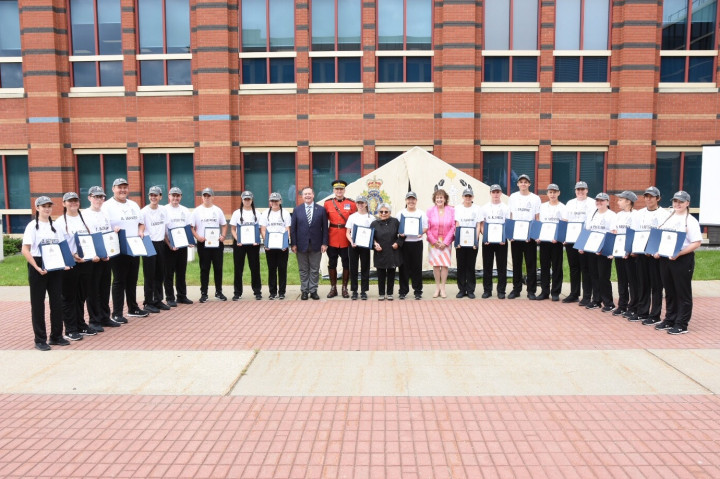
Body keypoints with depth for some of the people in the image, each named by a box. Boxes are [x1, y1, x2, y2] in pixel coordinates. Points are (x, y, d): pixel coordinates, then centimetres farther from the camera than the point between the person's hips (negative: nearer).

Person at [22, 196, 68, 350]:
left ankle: (56, 336, 18)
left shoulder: (55, 226, 12)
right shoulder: (32, 226, -4)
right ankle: (40, 340, 9)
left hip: (55, 267, 5)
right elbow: (25, 250, -10)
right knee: (38, 303, 2)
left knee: (57, 301, 7)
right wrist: (37, 267, -20)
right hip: (38, 267, -5)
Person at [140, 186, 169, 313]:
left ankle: (158, 300, 22)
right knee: (149, 275, -1)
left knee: (160, 274, 11)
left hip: (161, 244, 6)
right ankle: (148, 303, 8)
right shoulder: (144, 211, -8)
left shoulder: (164, 211, 9)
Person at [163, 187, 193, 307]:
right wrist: (169, 244, -17)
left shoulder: (185, 211, 12)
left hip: (182, 245, 4)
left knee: (181, 272, 10)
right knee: (169, 273, 1)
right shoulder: (164, 210, -2)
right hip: (169, 246, -4)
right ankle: (170, 298, 7)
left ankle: (182, 296, 19)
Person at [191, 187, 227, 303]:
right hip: (203, 243, -2)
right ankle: (204, 293, 10)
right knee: (204, 269, 3)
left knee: (218, 268, 5)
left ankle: (219, 292, 16)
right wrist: (197, 237, -15)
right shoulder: (197, 211, 3)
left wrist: (223, 235, -5)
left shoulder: (218, 210, 9)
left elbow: (223, 225, 13)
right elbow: (192, 227, 1)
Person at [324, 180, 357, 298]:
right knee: (332, 264, 7)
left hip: (346, 239, -1)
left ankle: (345, 288, 18)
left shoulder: (351, 203, 1)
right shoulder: (327, 203, 3)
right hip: (332, 239, 1)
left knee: (346, 264, 6)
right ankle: (333, 288, 18)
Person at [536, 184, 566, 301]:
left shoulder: (562, 207, 3)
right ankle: (544, 291, 12)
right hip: (543, 239, 3)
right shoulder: (542, 206, 12)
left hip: (556, 240, -3)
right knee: (544, 266, 5)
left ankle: (555, 292, 9)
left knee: (557, 266, 2)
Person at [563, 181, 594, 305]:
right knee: (573, 268, 10)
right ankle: (574, 294, 18)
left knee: (585, 269, -2)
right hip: (570, 240, 4)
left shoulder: (592, 204, 3)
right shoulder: (570, 203, 16)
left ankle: (587, 296, 3)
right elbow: (564, 221, 14)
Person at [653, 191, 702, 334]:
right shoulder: (668, 219, 13)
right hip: (665, 258, 6)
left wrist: (679, 254, -24)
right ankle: (669, 320, 25)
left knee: (683, 293, 2)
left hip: (683, 259, -6)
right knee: (670, 292, 14)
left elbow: (697, 243, -14)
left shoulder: (690, 221, -6)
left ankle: (681, 325, 9)